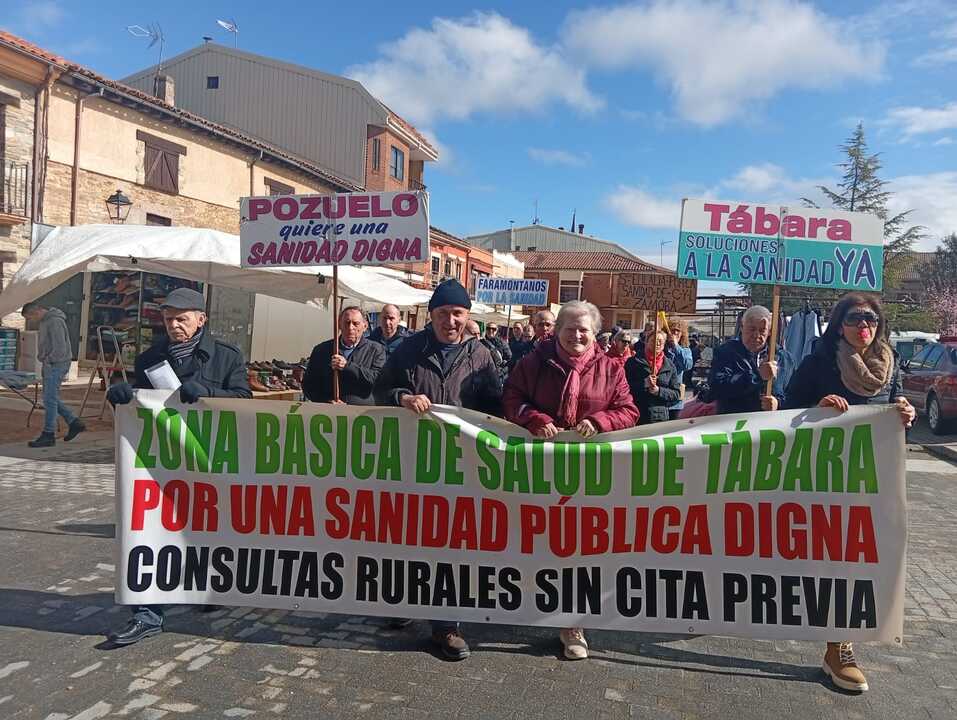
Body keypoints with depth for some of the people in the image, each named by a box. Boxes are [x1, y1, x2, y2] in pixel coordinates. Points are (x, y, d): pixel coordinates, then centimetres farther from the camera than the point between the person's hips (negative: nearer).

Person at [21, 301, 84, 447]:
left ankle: (48, 435, 1)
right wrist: (45, 361, 12)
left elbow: (60, 348, -22)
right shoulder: (44, 321, 14)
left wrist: (48, 361, -14)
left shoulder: (55, 322, -17)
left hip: (56, 364, -10)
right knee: (51, 398, 13)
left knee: (49, 399, -6)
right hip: (50, 365, 10)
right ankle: (74, 423, 20)